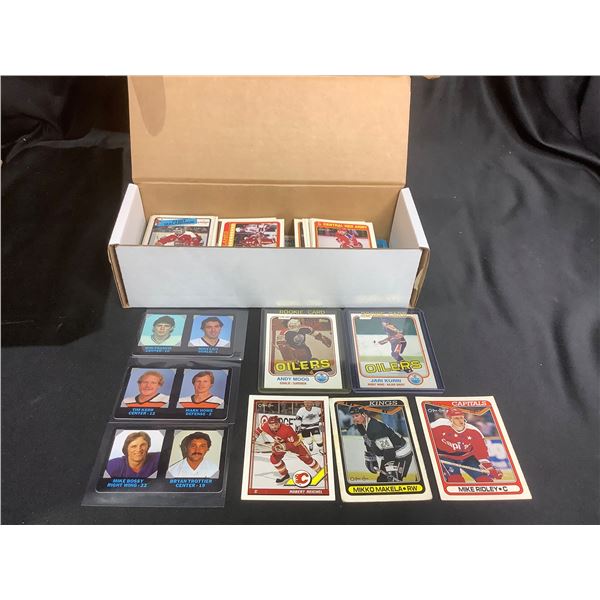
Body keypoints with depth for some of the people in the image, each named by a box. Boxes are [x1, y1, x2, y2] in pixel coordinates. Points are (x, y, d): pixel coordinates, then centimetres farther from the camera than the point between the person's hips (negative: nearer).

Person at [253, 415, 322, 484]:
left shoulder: (287, 429, -41)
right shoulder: (265, 426, -26)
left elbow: (294, 443, -36)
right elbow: (259, 429, -1)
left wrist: (283, 446, -44)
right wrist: (255, 436, -10)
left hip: (295, 442, -5)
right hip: (280, 443, 5)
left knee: (306, 458, -3)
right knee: (274, 459, -7)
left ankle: (320, 471, 15)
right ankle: (284, 475, 14)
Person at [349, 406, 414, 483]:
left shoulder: (376, 428, -31)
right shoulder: (362, 426, -2)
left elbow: (388, 450, -33)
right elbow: (369, 444, 14)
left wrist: (391, 472, -33)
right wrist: (369, 460, 18)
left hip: (403, 454, -10)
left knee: (393, 480, -17)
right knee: (382, 479, 15)